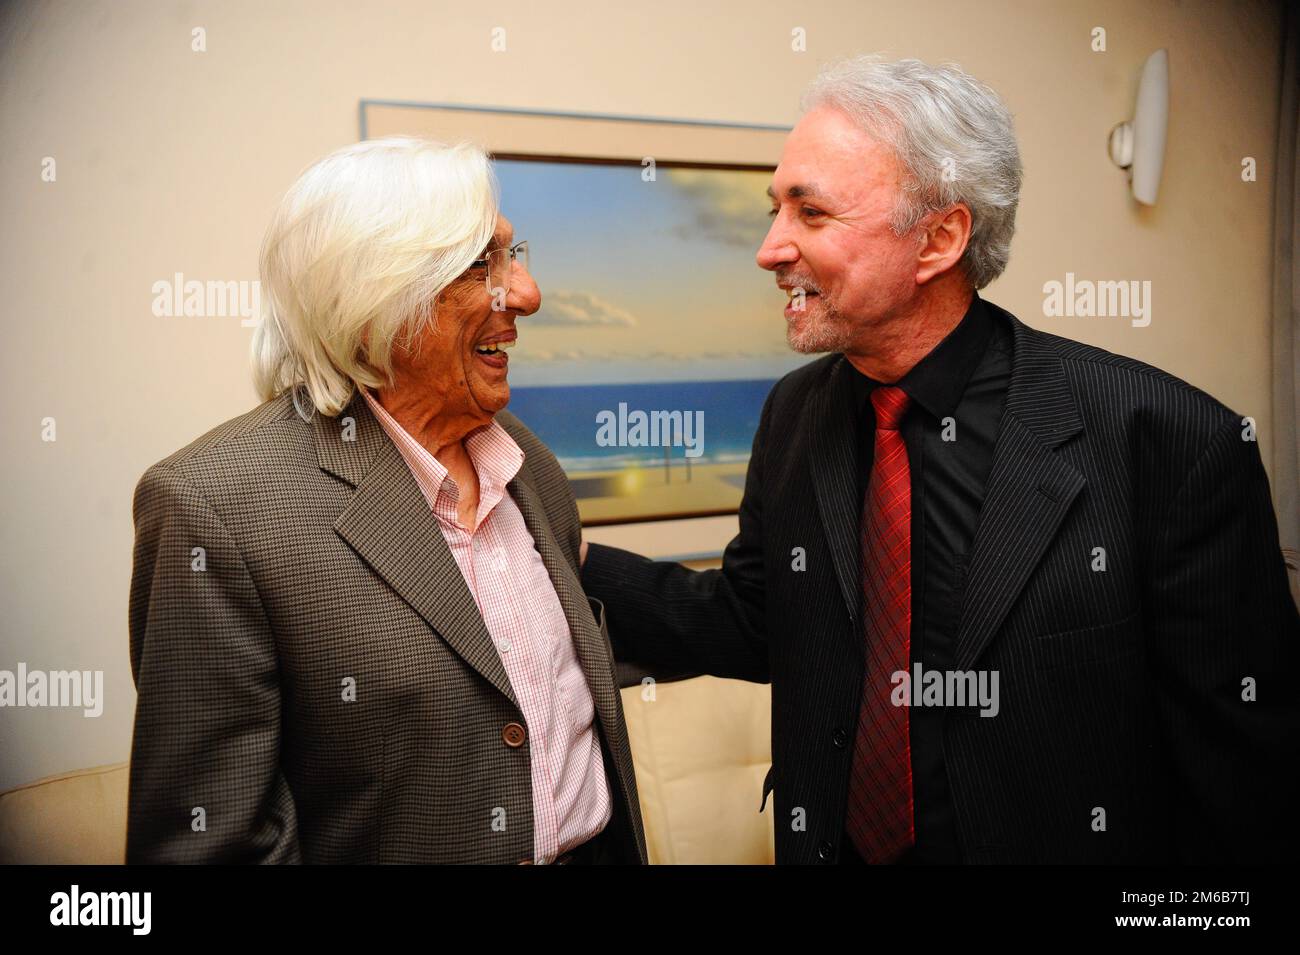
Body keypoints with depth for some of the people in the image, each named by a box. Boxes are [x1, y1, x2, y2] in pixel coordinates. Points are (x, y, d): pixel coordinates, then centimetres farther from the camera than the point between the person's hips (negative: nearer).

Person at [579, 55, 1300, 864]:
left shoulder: (1171, 442, -21)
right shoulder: (794, 415, -4)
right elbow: (748, 623, 3)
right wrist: (575, 561, -6)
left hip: (1068, 842, -4)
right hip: (834, 842, 5)